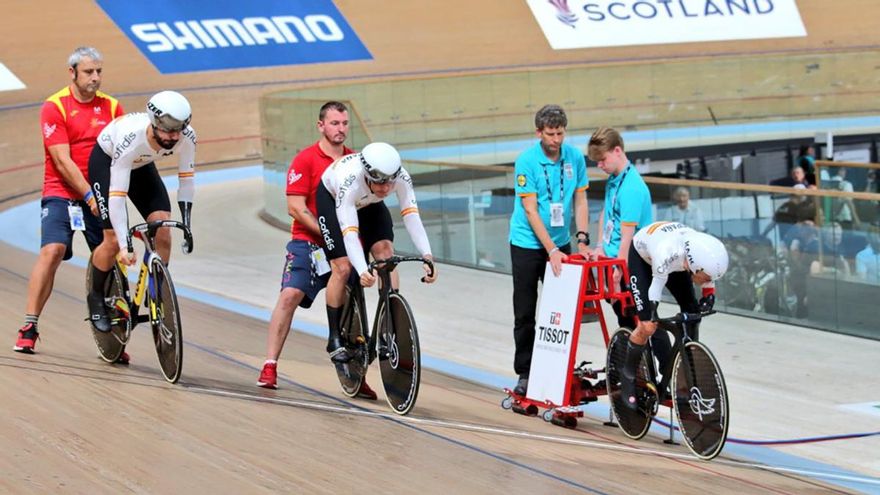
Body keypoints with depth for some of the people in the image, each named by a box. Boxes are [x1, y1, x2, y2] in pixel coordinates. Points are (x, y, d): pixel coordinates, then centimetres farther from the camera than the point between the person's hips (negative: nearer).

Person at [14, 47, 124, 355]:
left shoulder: (111, 107, 6)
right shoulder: (55, 107, -5)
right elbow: (62, 160, -11)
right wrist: (89, 195, -19)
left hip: (100, 195, 4)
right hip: (62, 193, -3)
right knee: (52, 250, -20)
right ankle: (29, 328, -14)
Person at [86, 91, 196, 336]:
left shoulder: (186, 136, -30)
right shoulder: (130, 138, -42)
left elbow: (187, 179, -15)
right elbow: (117, 196, -40)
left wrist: (186, 226, -19)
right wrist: (125, 246, -41)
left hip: (141, 165, 5)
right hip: (106, 161, -4)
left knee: (163, 228, -13)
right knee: (114, 240, -12)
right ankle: (96, 297, 12)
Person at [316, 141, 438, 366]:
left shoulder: (401, 177, -34)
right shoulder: (350, 182, -44)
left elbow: (412, 216, -37)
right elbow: (349, 232, -47)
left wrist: (427, 256, -51)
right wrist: (363, 271, -61)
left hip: (369, 204, 4)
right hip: (332, 197, -4)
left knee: (386, 253, -17)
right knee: (342, 268, -13)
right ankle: (334, 339, -1)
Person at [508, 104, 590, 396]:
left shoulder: (574, 157, -4)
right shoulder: (526, 161, -15)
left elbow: (580, 199, 3)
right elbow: (530, 210, -17)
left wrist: (582, 239, -8)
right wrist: (551, 250, -21)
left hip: (560, 243, 3)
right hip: (528, 244, -3)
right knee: (525, 313, 3)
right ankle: (524, 373, 12)